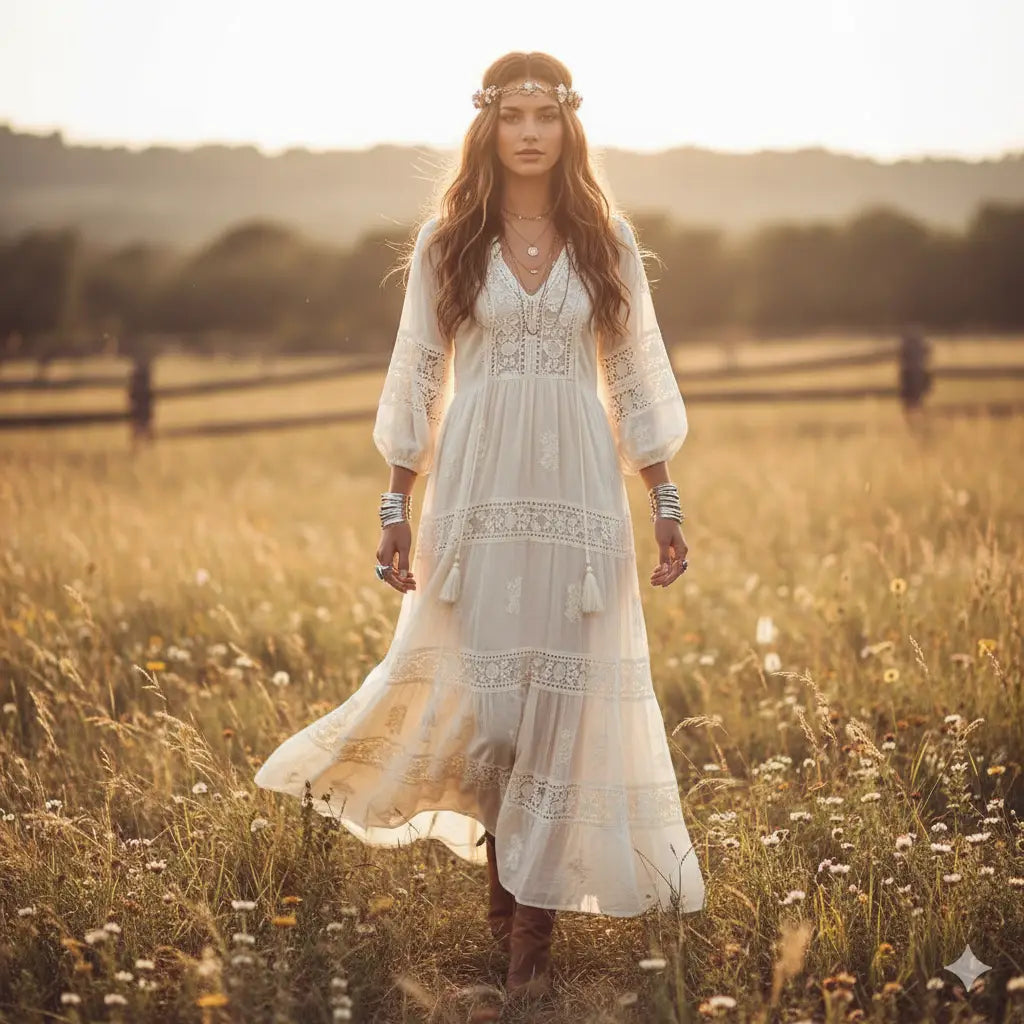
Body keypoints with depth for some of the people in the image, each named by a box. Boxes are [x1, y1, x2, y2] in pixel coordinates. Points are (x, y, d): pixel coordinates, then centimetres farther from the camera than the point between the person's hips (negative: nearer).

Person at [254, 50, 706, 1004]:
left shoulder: (607, 240, 5)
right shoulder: (445, 242, 3)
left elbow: (637, 379, 9)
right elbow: (415, 380, 4)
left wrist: (665, 506, 6)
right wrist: (396, 512, 0)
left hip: (579, 493, 1)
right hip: (476, 488, 0)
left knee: (564, 692, 0)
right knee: (475, 684, -1)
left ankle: (532, 922, 9)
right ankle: (502, 865, 26)